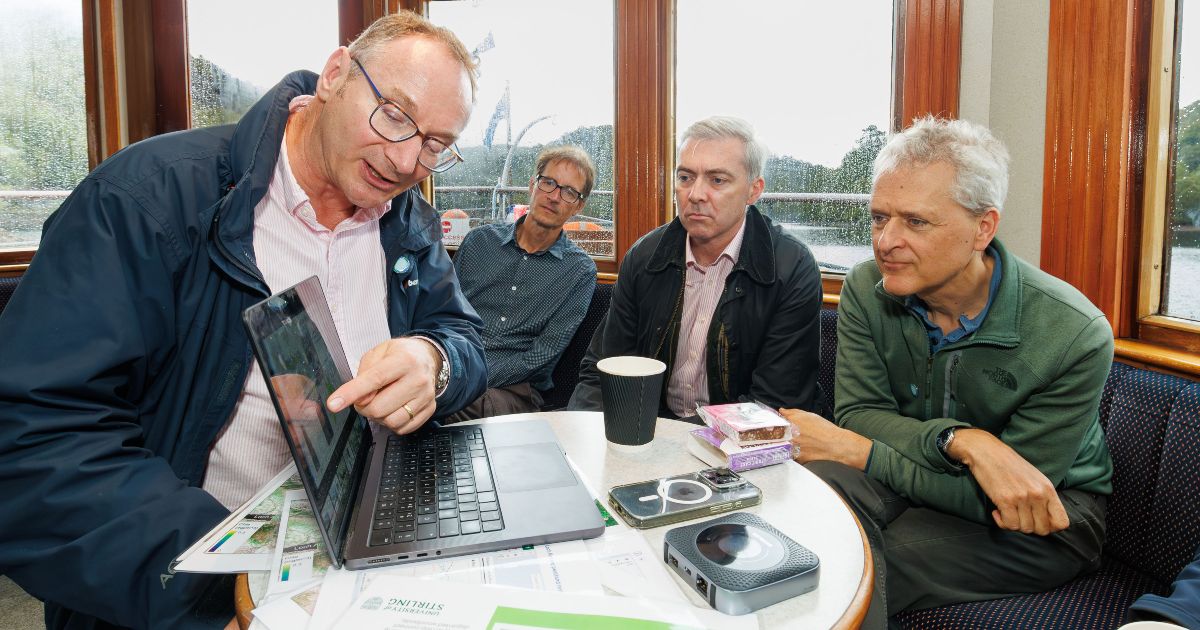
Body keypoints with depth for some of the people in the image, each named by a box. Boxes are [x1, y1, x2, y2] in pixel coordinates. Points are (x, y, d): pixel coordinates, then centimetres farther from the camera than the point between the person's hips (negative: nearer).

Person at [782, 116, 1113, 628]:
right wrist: (964, 442, -33)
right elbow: (859, 413, -15)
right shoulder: (867, 290, -11)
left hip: (1052, 513, -3)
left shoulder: (1074, 336, -23)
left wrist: (859, 451, -24)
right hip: (914, 477, 4)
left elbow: (999, 499, -21)